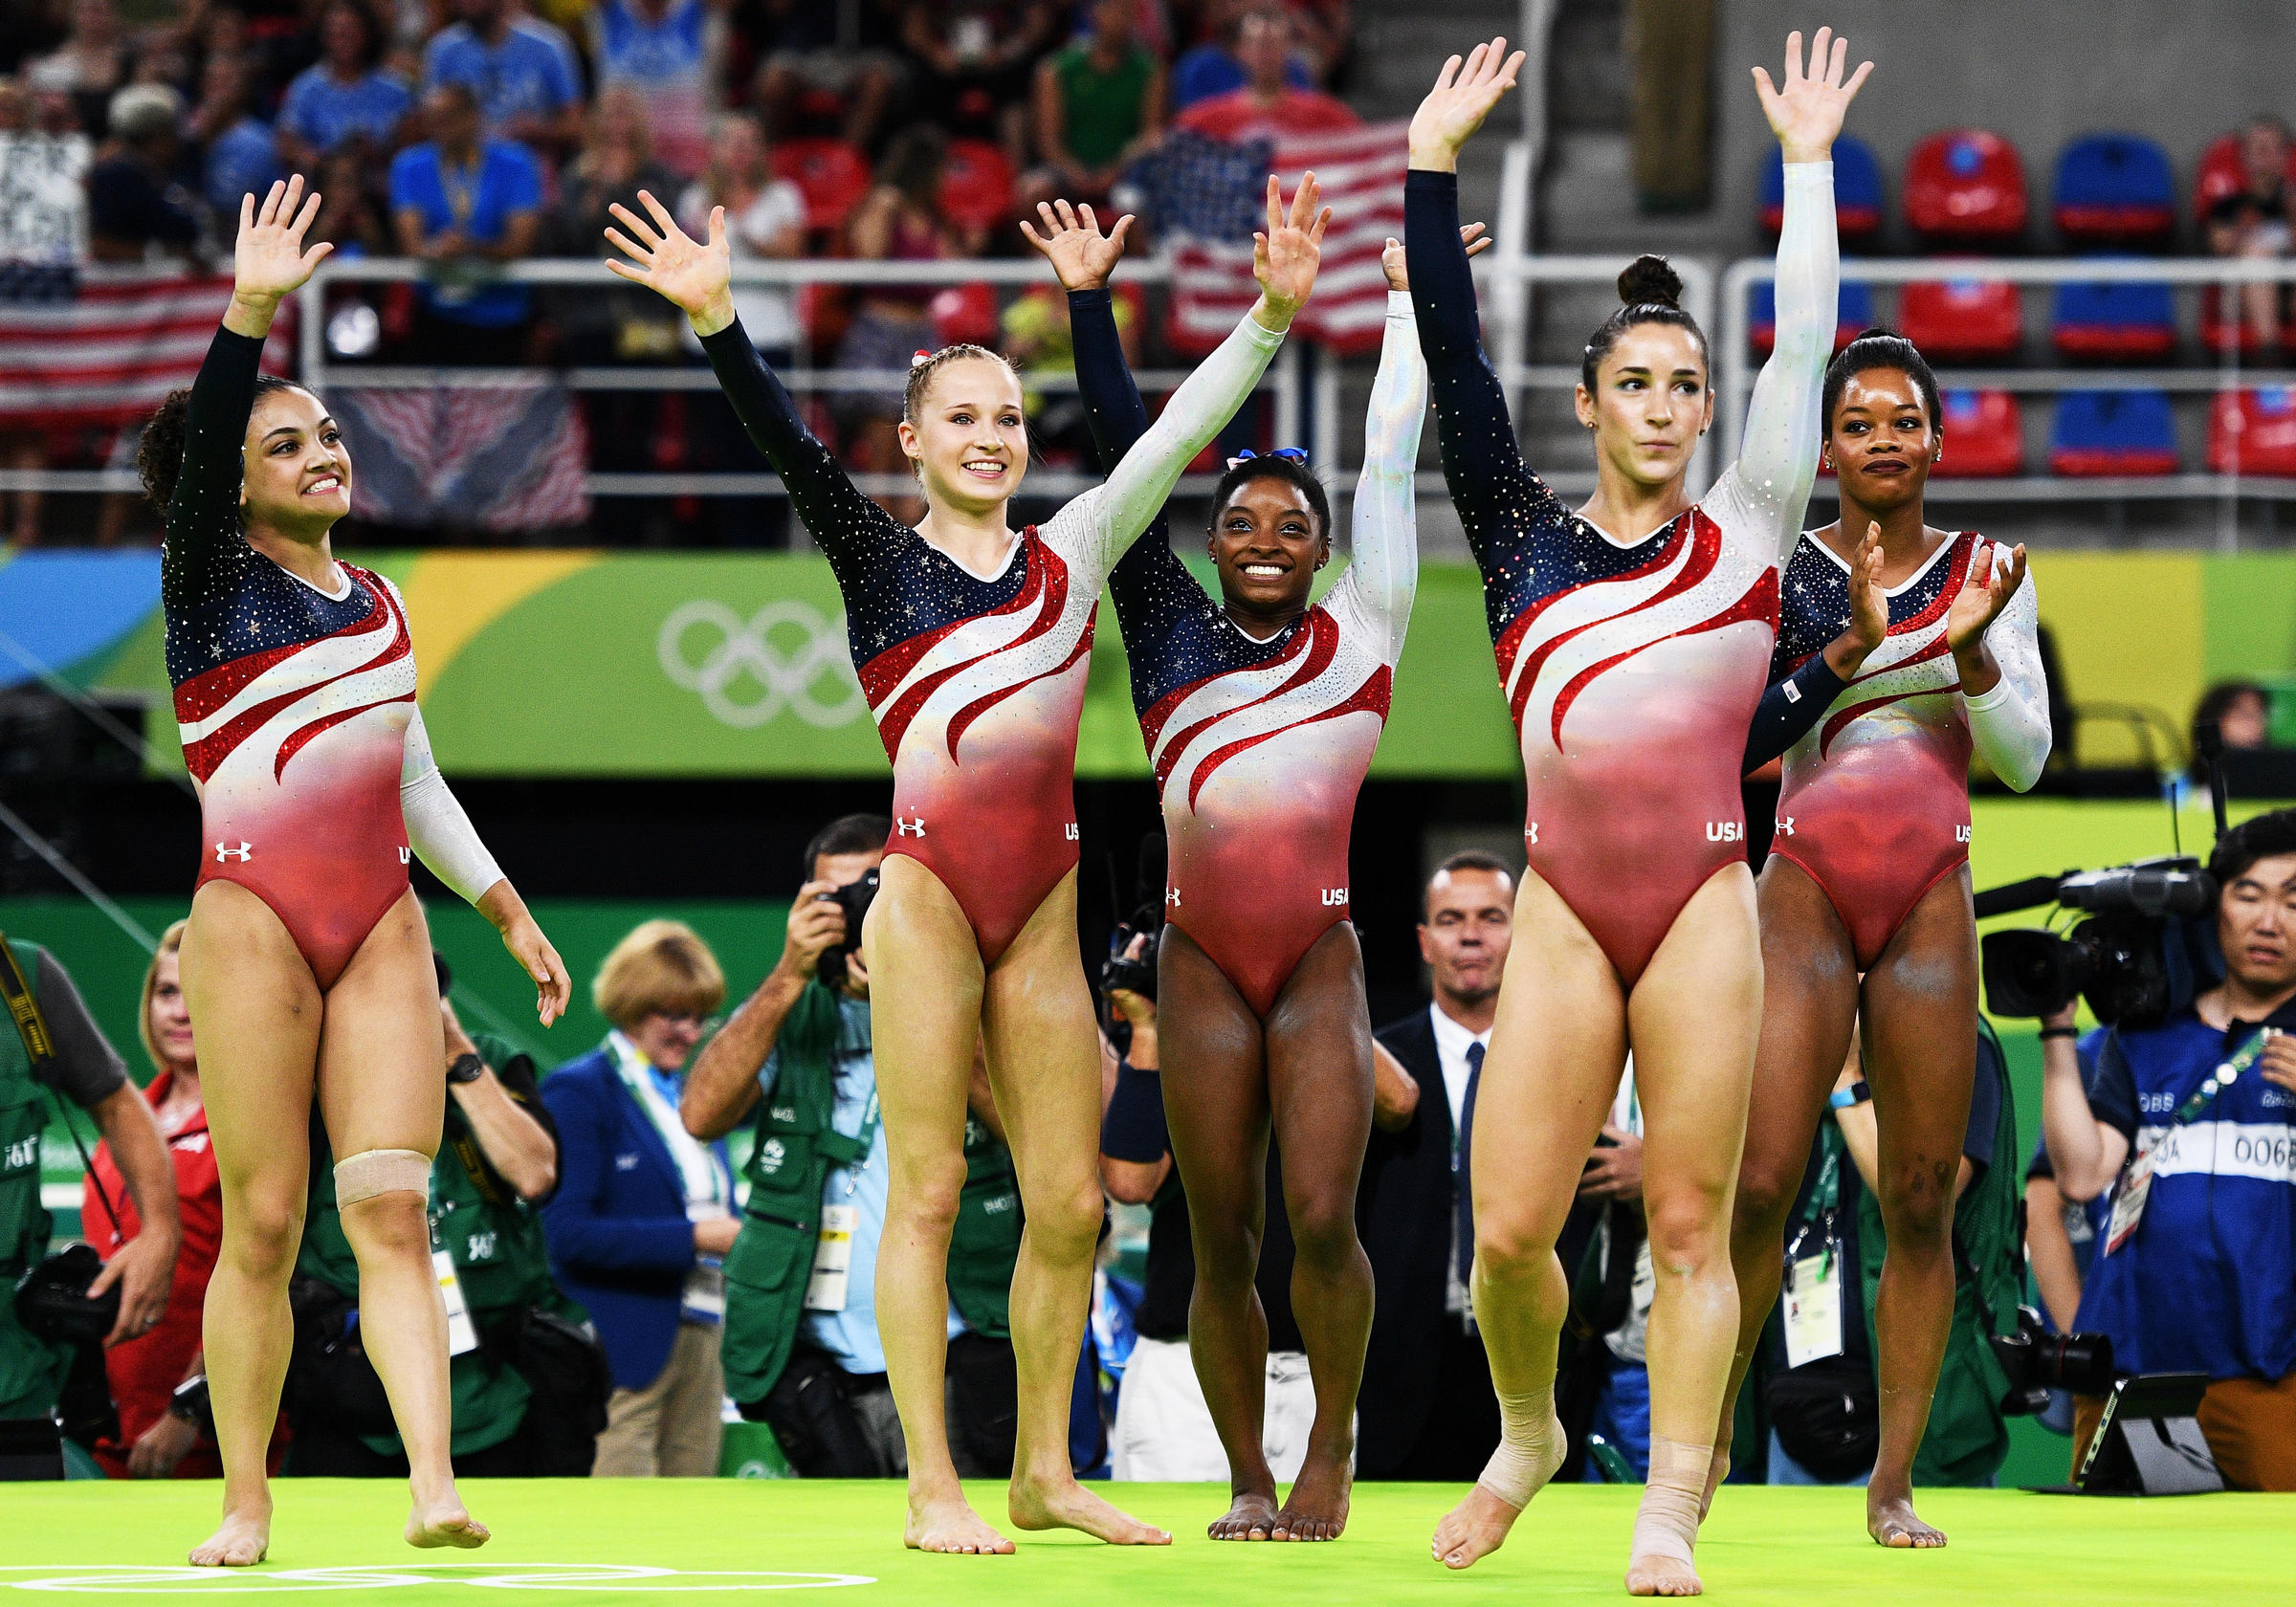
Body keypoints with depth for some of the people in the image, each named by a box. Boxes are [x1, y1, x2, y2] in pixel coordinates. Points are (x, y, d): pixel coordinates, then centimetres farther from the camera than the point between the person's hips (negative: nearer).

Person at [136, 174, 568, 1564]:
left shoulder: (375, 602, 18)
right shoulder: (212, 582, 1)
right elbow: (201, 442, -17)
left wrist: (510, 912, 25)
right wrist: (251, 316, -30)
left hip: (384, 921, 4)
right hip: (253, 917, -4)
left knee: (393, 1204, -8)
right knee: (264, 1222, -5)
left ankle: (435, 1488, -20)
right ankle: (247, 1509, 3)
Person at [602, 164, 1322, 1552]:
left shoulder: (1073, 552, 13)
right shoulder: (879, 558, 4)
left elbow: (1181, 432, 9)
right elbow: (787, 443, -9)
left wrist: (1274, 311, -2)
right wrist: (719, 322, -24)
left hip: (1044, 902, 4)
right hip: (930, 889, -4)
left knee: (1070, 1201, 4)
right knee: (929, 1190, -3)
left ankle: (1047, 1471, 15)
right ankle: (933, 1487, 0)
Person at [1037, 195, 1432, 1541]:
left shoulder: (1359, 635, 9)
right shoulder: (1174, 636, 11)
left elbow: (1391, 468, 11)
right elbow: (1127, 461, 11)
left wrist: (1412, 311, 14)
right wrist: (1090, 303, 10)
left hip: (1322, 960, -1)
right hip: (1202, 962, 1)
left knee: (1322, 1219, -12)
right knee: (1223, 1242, 2)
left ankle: (1333, 1452, 7)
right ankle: (1250, 1483, 10)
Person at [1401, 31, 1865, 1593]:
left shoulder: (1742, 536, 9)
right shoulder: (1525, 537, 11)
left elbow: (1804, 349, 6)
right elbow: (1455, 364, 7)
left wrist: (1808, 166, 7)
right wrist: (1434, 169, 4)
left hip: (1704, 905, -1)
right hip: (1565, 907, 1)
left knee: (1691, 1225, -3)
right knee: (1509, 1230, -2)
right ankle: (1530, 1434, 25)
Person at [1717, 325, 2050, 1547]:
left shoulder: (1988, 576, 8)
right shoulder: (1784, 573, 3)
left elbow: (2025, 758, 2)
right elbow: (1740, 735, -6)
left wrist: (1970, 649, -15)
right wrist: (1851, 645, -17)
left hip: (1930, 904, 1)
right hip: (1807, 894, -1)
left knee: (1920, 1201, -1)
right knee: (1761, 1183, -11)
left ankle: (1892, 1486, 1)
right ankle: (1708, 1435, 3)